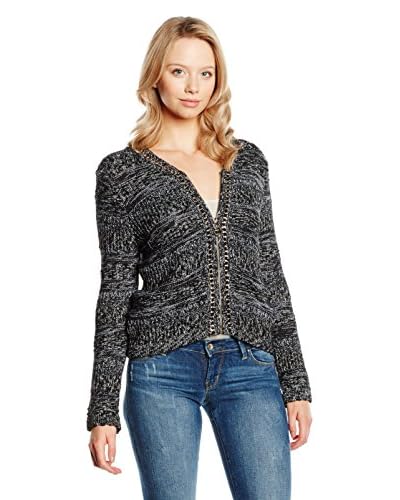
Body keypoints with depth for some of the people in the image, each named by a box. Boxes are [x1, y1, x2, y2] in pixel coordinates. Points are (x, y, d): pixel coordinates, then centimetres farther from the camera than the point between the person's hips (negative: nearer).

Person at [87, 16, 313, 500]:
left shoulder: (248, 161, 12)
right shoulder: (123, 171, 4)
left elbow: (270, 275, 13)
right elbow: (116, 288, 3)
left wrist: (296, 384, 8)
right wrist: (103, 410, -1)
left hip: (250, 368, 2)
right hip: (163, 371, -2)